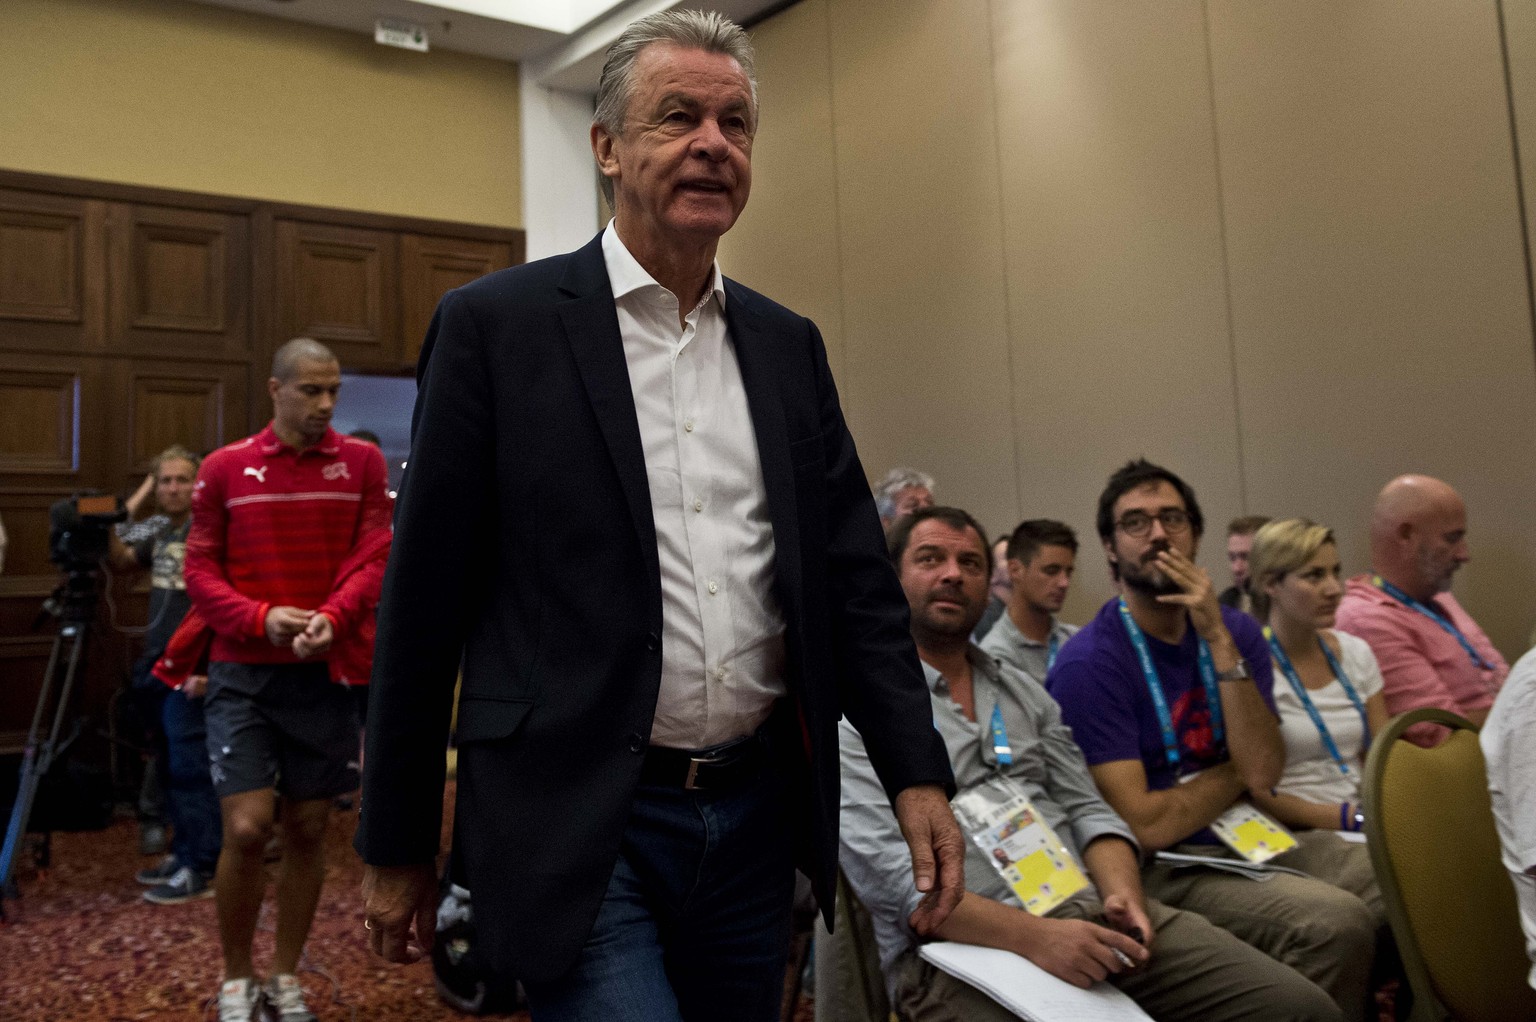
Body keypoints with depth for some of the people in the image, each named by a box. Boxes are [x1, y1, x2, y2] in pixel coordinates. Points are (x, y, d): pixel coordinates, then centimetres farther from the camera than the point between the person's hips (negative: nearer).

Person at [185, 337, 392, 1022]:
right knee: (247, 829, -8)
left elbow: (374, 559, -3)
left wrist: (330, 620, -20)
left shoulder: (362, 462, 3)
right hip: (242, 674, -1)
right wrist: (261, 617, -16)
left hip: (326, 670, 1)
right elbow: (200, 568, 1)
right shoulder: (225, 468, 3)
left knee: (309, 828, 8)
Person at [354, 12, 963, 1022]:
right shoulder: (497, 325, -5)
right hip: (581, 826, -4)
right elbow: (424, 601, -4)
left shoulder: (788, 345, 8)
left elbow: (856, 576, 8)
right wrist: (397, 846, 0)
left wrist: (918, 773, -1)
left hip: (758, 814, 5)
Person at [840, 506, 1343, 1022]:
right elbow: (886, 869, -11)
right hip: (961, 943, -6)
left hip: (1087, 907, 6)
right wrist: (1033, 936, -22)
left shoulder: (1025, 692, 21)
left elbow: (1086, 810, 16)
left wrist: (1122, 894, -6)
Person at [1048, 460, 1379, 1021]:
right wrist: (1236, 773, -3)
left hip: (1251, 837, 7)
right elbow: (1143, 825, -18)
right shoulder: (1088, 663, -14)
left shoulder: (1235, 631, 5)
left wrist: (1218, 640, -16)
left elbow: (1263, 772, -9)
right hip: (1163, 867, -6)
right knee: (1338, 923, -25)